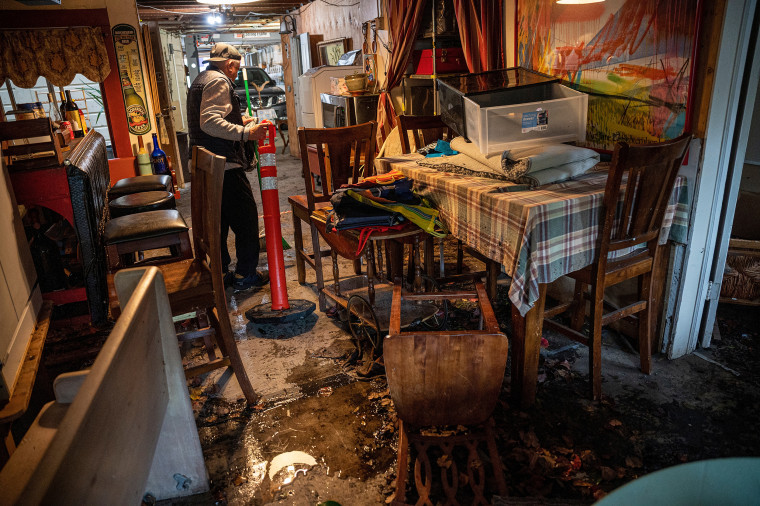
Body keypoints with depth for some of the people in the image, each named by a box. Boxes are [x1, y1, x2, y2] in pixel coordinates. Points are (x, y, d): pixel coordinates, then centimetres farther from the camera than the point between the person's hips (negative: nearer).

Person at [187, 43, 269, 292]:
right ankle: (245, 275, 5)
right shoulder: (219, 81, -11)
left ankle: (220, 273, 24)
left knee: (218, 220, 16)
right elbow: (210, 122, -25)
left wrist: (238, 120, 30)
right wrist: (245, 133, -31)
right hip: (225, 165, -10)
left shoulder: (200, 80, 21)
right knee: (246, 218, -2)